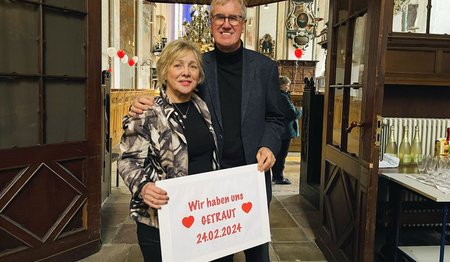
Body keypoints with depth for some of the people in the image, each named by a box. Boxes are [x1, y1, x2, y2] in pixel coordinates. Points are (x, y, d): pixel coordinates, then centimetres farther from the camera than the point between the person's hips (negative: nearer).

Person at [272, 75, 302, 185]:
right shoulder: (283, 97, -20)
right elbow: (292, 114, -21)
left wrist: (296, 111, 12)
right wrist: (300, 111, -1)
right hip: (284, 131, -10)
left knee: (277, 154, 17)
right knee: (281, 155, -1)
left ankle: (275, 176, 27)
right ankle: (279, 178, 7)